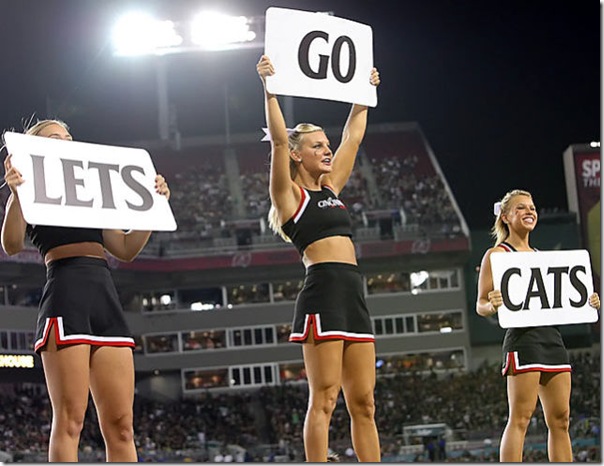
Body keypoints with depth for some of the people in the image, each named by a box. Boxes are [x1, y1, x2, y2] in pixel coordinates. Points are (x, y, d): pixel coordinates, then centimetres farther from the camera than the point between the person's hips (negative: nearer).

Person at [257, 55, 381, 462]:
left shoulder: (331, 186, 21)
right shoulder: (289, 193, 3)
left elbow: (353, 138, 29)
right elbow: (279, 140, -10)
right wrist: (269, 88, -13)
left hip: (354, 294, 8)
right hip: (322, 293, -7)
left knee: (364, 402, 5)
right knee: (324, 400, -8)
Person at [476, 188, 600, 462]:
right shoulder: (497, 254, 1)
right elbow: (481, 305, -5)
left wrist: (587, 303, 10)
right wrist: (492, 306, -27)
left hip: (552, 337, 7)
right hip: (523, 337, -7)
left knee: (560, 419, 5)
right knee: (520, 417, -13)